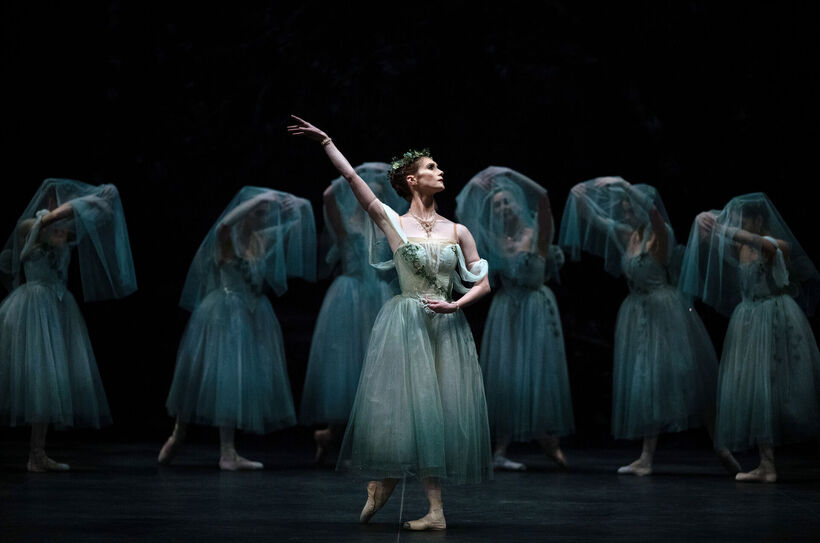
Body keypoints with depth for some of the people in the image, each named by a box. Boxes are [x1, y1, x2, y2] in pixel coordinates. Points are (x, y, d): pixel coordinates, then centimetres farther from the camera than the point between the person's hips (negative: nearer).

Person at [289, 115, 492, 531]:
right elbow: (352, 179, -6)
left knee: (438, 411, 0)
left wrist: (455, 305, -8)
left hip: (447, 327, 3)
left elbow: (482, 283, 9)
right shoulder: (393, 223, 1)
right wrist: (326, 143, -12)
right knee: (410, 406, -5)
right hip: (406, 325, -3)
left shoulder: (457, 231, 7)